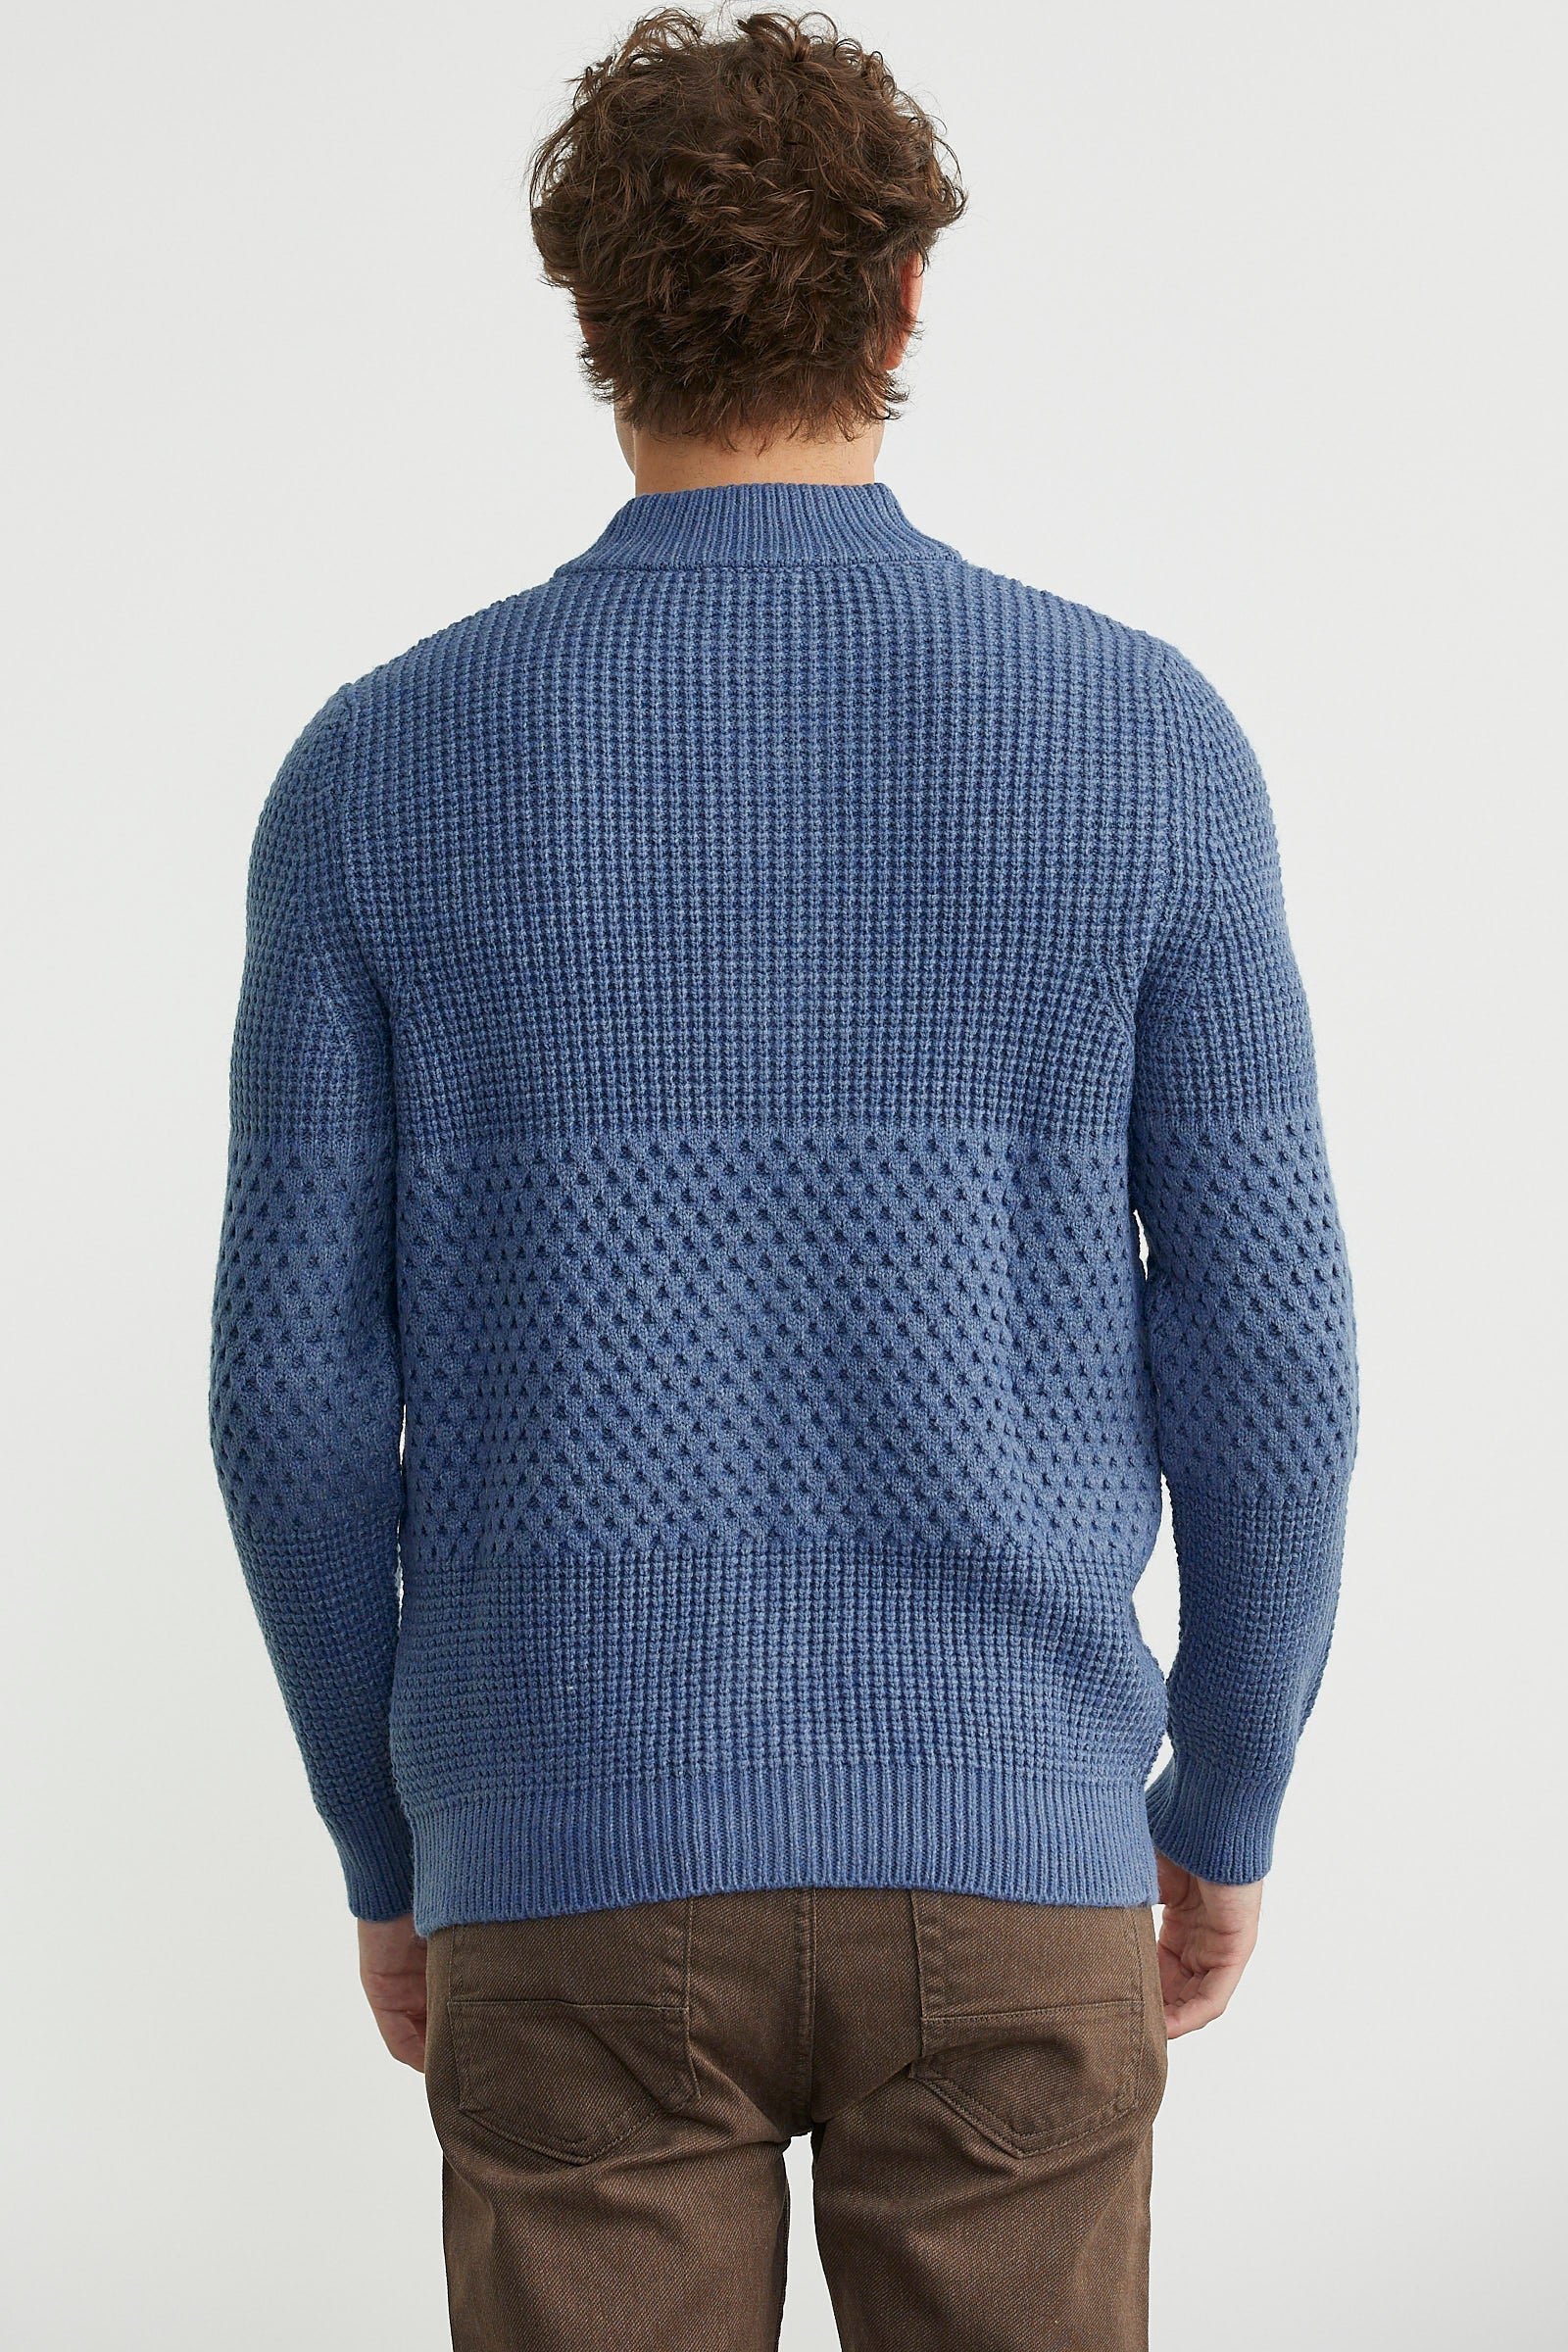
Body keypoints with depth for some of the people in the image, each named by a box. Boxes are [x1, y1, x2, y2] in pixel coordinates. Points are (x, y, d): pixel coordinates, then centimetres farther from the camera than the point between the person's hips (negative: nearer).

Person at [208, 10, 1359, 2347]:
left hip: (587, 1871, 0)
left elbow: (299, 1382, -3)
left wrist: (392, 1854, 12)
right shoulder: (1145, 738, -4)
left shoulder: (382, 768, -3)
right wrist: (1231, 1811, 12)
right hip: (990, 1859, 0)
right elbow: (1264, 1344, -4)